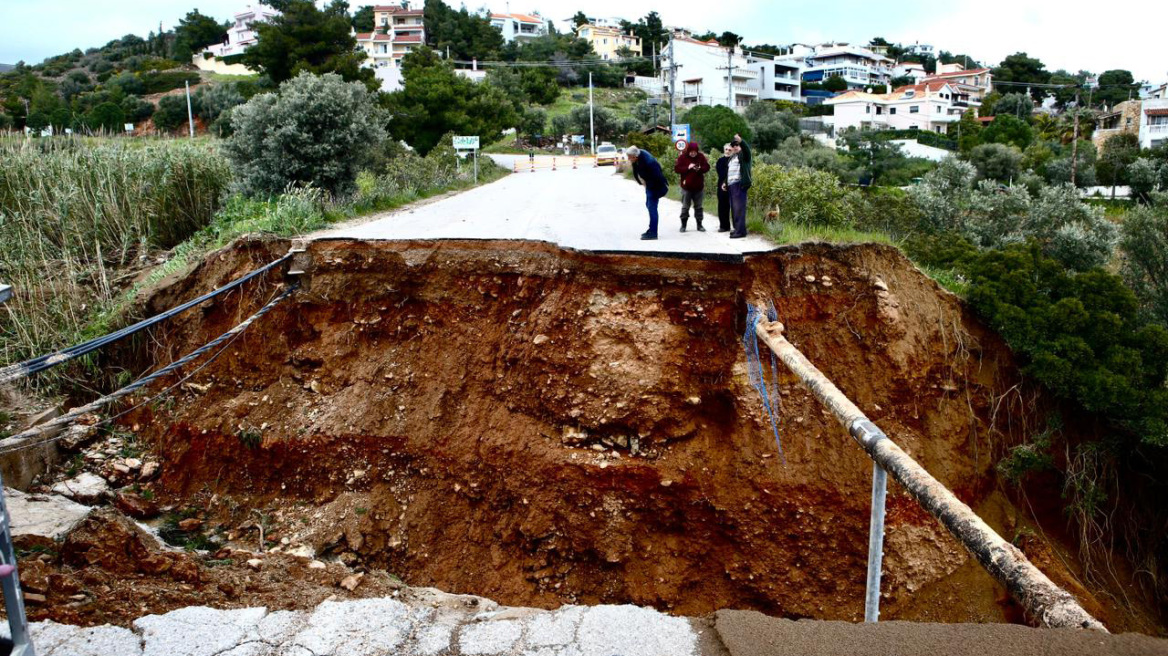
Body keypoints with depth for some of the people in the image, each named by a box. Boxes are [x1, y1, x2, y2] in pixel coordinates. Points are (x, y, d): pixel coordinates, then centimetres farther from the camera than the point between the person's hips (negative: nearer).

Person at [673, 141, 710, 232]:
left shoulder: (701, 157, 1)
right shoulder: (682, 157, -5)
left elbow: (707, 167, 3)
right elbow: (676, 169, -10)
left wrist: (700, 169, -17)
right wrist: (688, 168, -21)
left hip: (698, 187, 2)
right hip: (686, 187, -2)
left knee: (698, 206, 9)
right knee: (685, 206, 2)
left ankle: (699, 225, 16)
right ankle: (683, 225, 11)